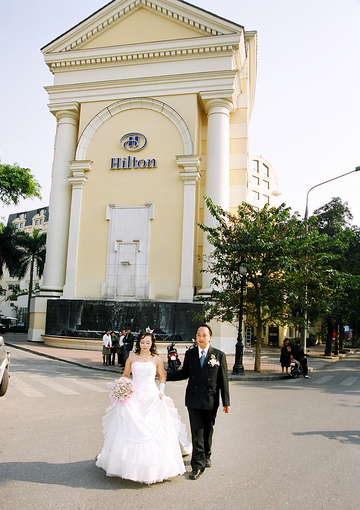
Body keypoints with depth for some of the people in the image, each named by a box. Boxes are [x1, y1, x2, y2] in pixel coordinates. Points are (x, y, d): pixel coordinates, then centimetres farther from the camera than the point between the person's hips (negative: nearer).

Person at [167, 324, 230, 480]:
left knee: (208, 430, 15)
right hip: (194, 399, 1)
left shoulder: (219, 355, -2)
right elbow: (184, 373, 10)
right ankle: (198, 464, 8)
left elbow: (223, 380, -2)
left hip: (211, 400, 0)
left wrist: (226, 401, -3)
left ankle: (206, 456, 37)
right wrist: (167, 375, -2)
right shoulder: (189, 354, 3)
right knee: (197, 432, 0)